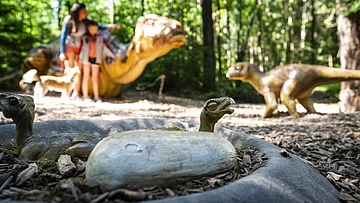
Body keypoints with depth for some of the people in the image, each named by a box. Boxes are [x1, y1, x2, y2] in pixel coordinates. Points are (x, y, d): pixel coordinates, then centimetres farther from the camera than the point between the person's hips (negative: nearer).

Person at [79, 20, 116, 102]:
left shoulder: (100, 37, 3)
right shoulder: (84, 37, 0)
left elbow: (107, 46, 5)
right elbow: (80, 48, 2)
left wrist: (113, 55, 1)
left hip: (96, 59, 1)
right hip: (86, 58, -1)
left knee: (95, 78, 2)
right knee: (86, 76, -3)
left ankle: (96, 96, 4)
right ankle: (85, 96, -1)